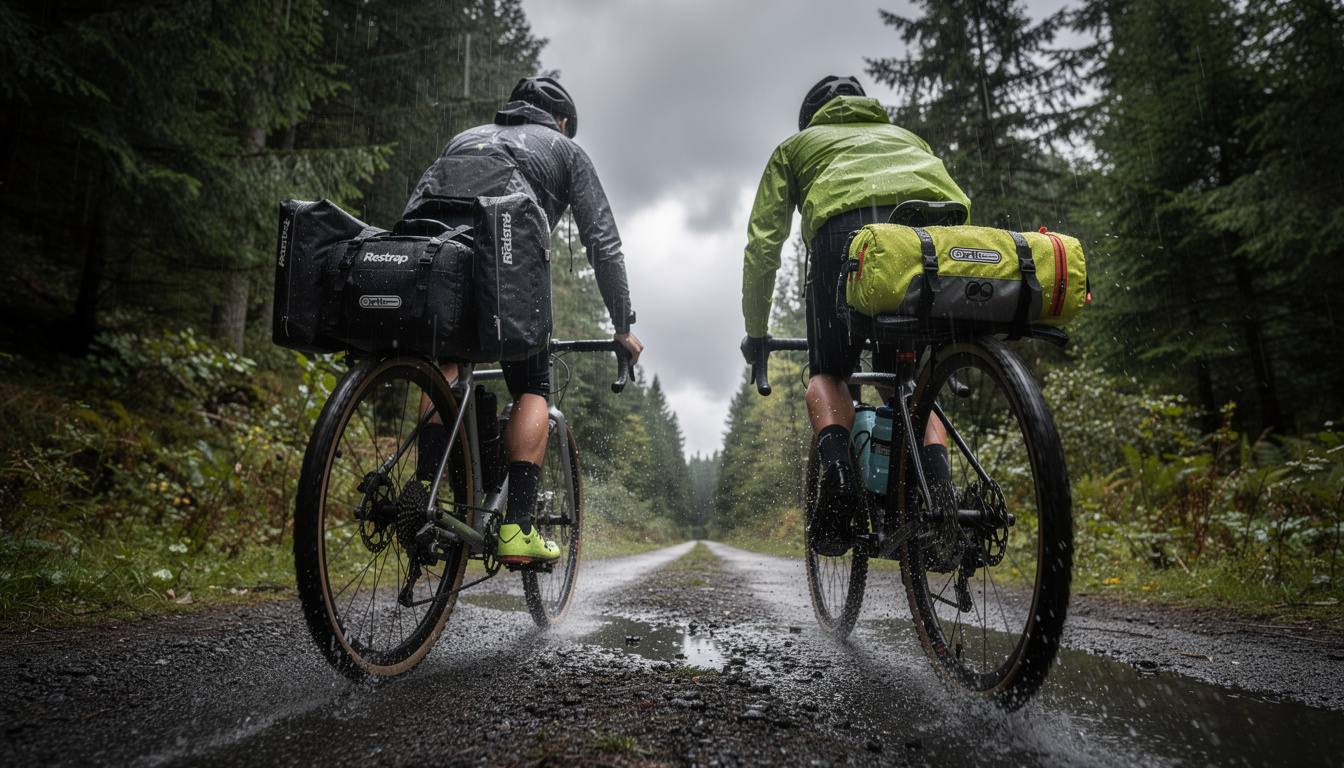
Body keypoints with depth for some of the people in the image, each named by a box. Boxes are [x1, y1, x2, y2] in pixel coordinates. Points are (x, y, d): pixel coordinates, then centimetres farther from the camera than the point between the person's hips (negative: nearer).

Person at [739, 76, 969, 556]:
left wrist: (755, 333, 33)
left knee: (828, 373, 16)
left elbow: (763, 244, 27)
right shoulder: (906, 136, 43)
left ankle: (837, 468, -11)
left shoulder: (796, 145, 35)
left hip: (848, 230, -3)